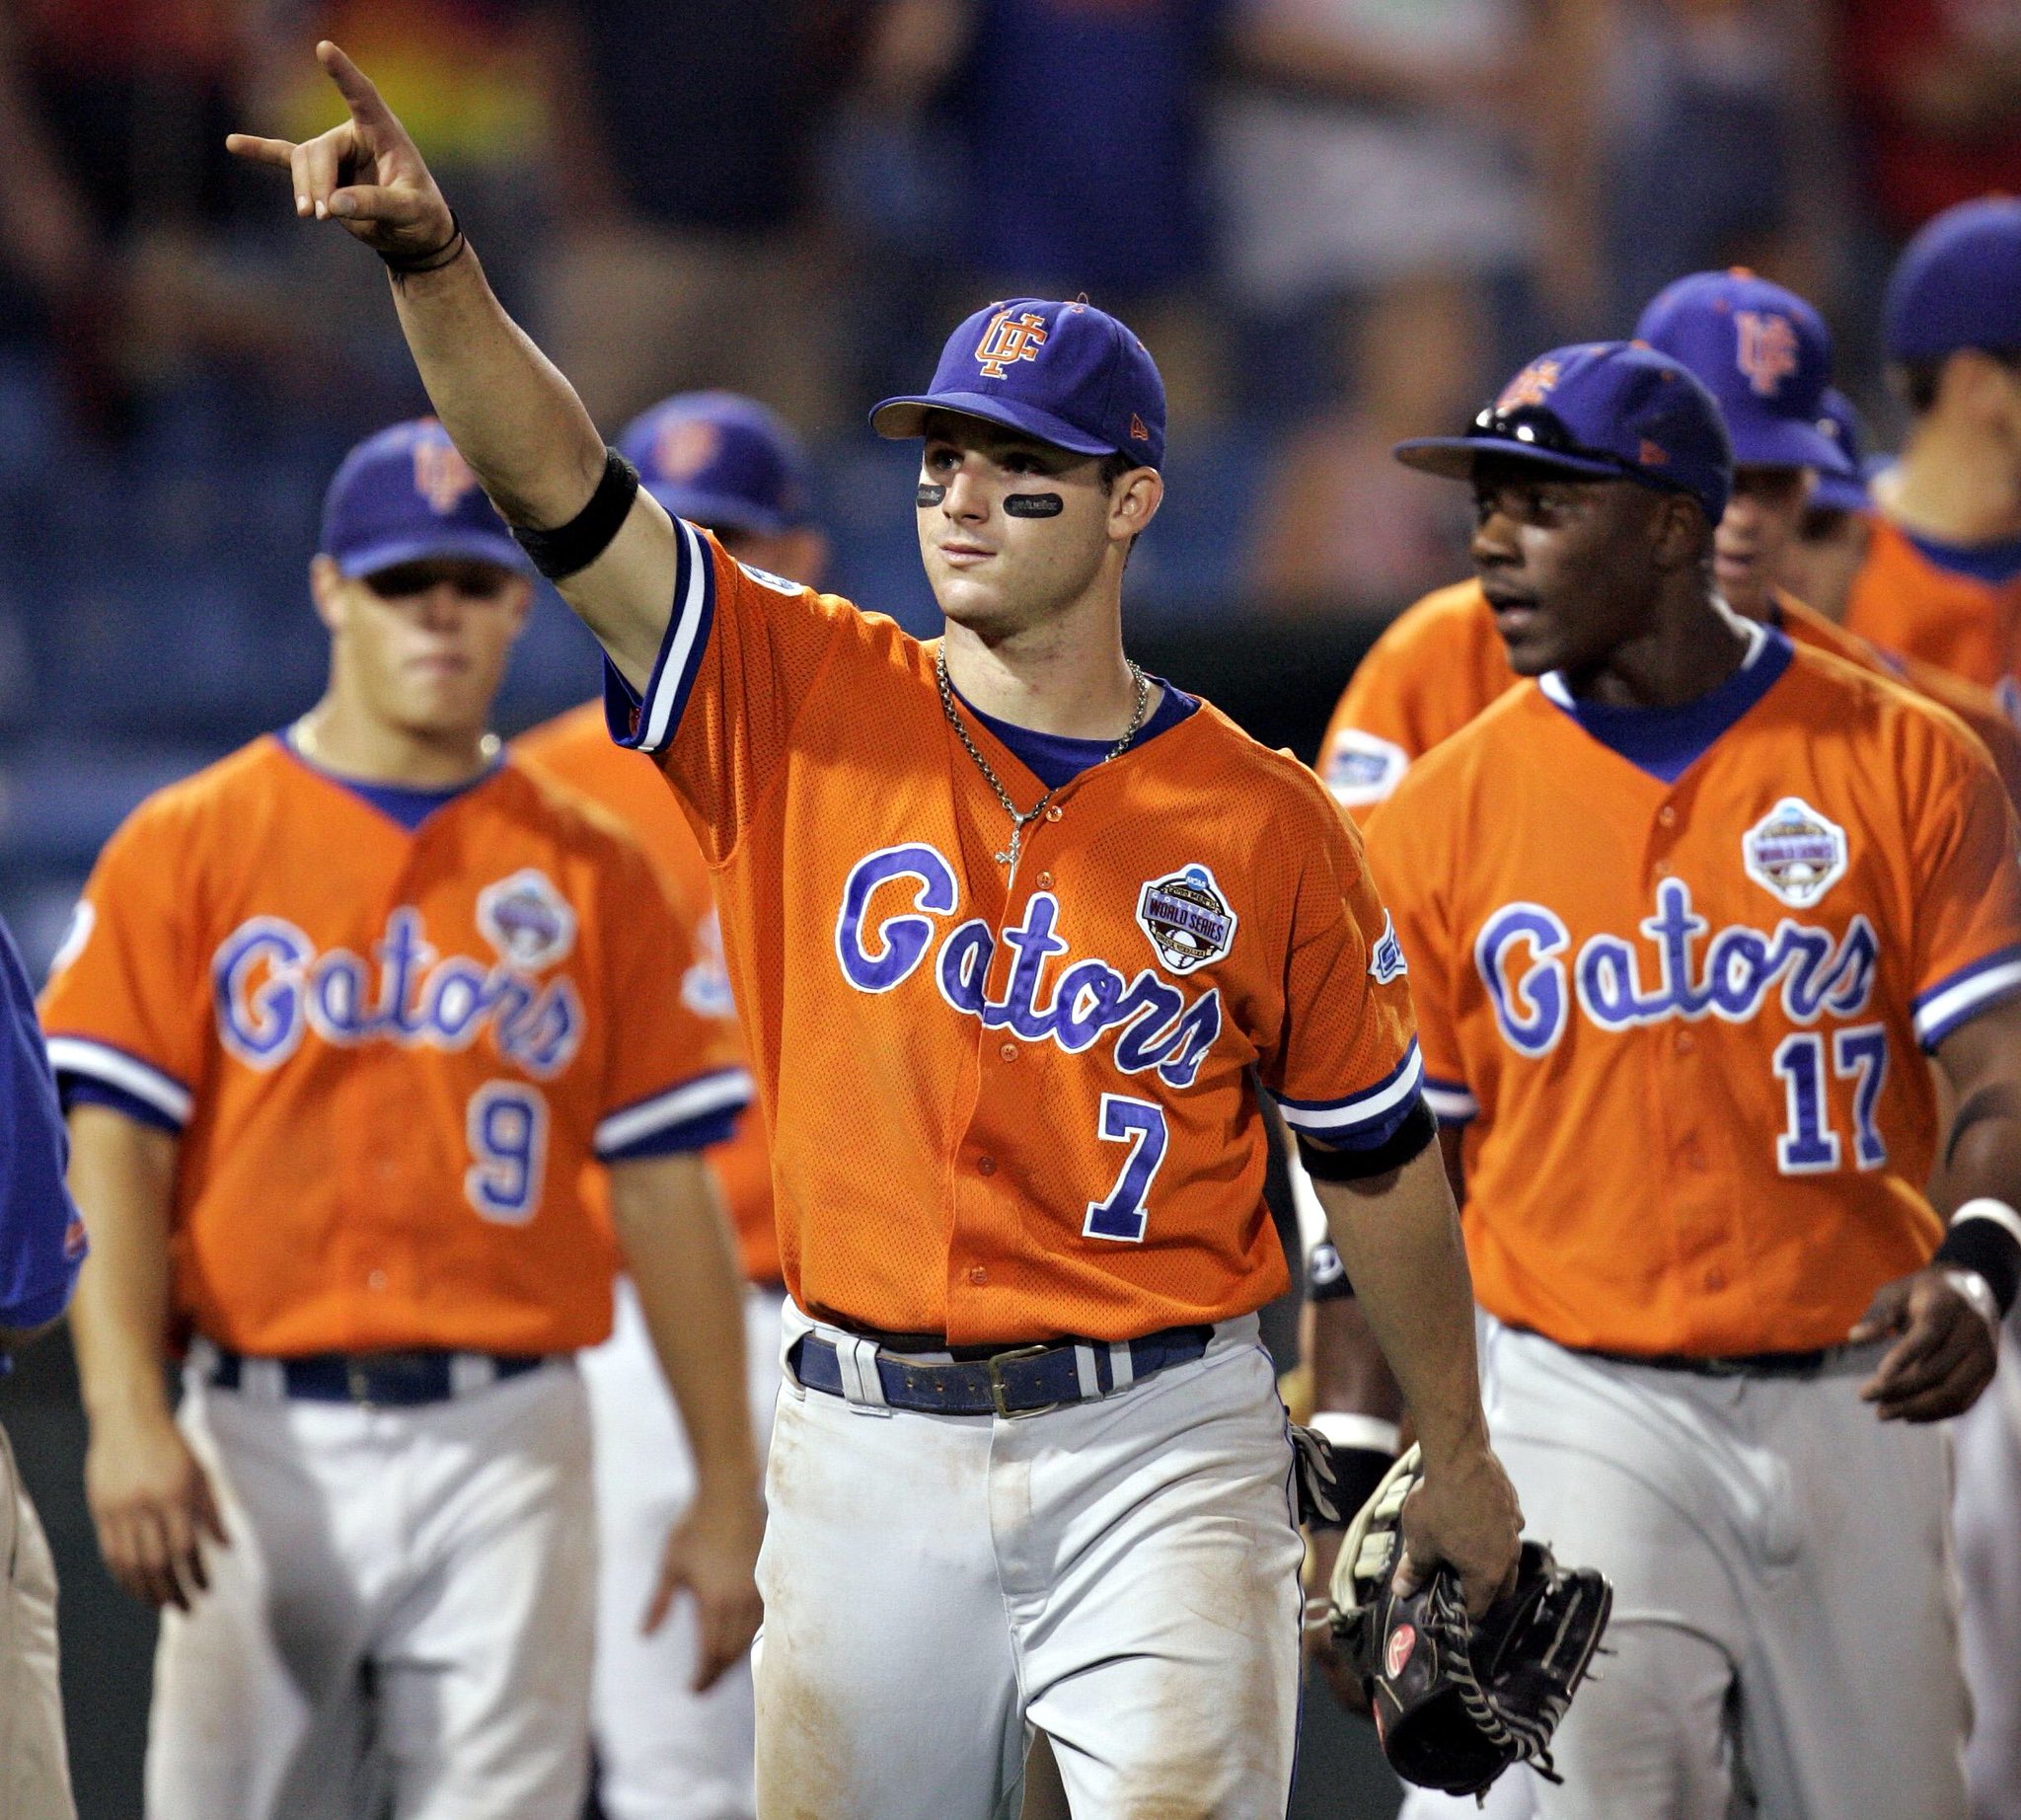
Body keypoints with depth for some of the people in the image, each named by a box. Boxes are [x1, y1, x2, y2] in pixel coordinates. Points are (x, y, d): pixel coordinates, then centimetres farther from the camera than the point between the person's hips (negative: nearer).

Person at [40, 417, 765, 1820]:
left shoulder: (594, 874, 8)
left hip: (505, 1448, 0)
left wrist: (728, 1488, 3)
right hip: (265, 1443, 0)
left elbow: (666, 1189, 7)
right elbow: (113, 1150, -2)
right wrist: (126, 1416, -15)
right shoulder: (188, 847, 5)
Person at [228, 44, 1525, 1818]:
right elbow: (557, 483, -10)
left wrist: (1459, 1463, 14)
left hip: (1155, 1453, -2)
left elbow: (1376, 1153, 8)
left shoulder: (1264, 824, -1)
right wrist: (433, 262, -26)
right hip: (869, 1453, 2)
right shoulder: (813, 705, 1)